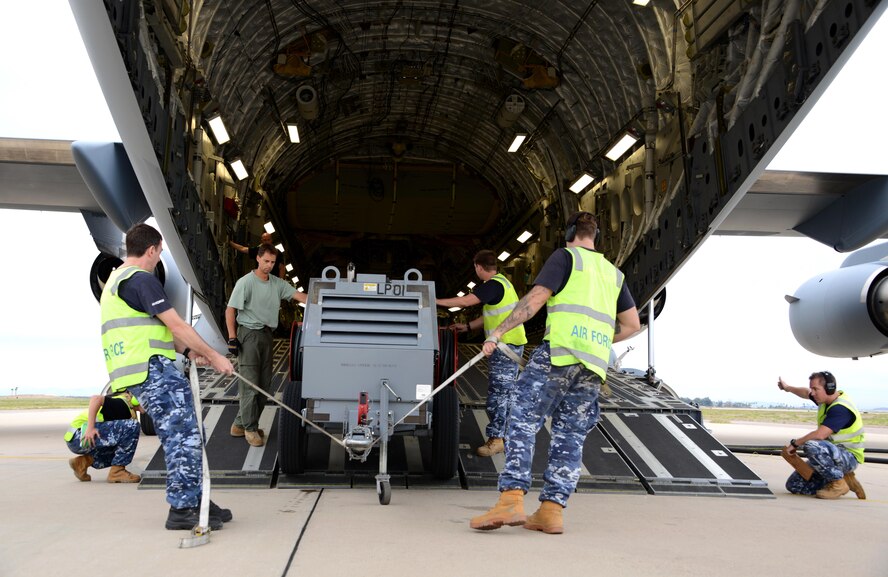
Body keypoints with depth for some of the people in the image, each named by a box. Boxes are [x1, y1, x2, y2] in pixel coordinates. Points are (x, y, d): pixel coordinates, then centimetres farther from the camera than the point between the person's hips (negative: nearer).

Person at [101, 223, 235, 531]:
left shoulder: (117, 280, 23)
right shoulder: (142, 280, -11)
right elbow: (175, 324, -14)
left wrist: (188, 351, 18)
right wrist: (213, 355, -7)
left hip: (146, 372, 10)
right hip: (153, 370, -10)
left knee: (186, 436, 12)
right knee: (184, 437, -9)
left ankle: (194, 499, 17)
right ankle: (181, 510, -5)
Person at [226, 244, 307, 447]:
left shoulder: (277, 284, 9)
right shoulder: (246, 282, -8)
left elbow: (298, 295, 2)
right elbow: (230, 310, -8)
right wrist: (232, 338, -14)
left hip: (267, 335, 7)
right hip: (249, 333, -7)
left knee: (264, 385, 9)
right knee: (250, 383, -6)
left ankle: (240, 424, 20)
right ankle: (250, 428, 4)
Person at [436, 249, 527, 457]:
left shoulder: (494, 284, -17)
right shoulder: (500, 281, 15)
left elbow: (465, 301, -25)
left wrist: (436, 301, -17)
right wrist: (468, 326, 17)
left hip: (506, 345, -10)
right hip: (510, 344, 10)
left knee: (498, 392, -7)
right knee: (506, 391, 15)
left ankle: (496, 438, -3)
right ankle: (507, 435, 22)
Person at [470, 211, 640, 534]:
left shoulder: (565, 257, 6)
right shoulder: (614, 273, 25)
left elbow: (535, 300, -5)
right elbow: (632, 325, 25)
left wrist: (498, 332, -2)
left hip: (560, 351, -6)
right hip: (594, 365, 6)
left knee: (523, 421, -9)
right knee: (570, 435, 6)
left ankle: (511, 500, -20)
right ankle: (551, 510, 0)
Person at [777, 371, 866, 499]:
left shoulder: (840, 408, -24)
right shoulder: (825, 399, 5)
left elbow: (820, 434, -33)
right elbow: (806, 393, 30)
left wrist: (794, 443, -21)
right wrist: (788, 388, 40)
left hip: (849, 457, -9)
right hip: (833, 455, 9)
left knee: (811, 445, -38)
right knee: (793, 485, -1)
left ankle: (838, 483, -17)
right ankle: (844, 477, 7)